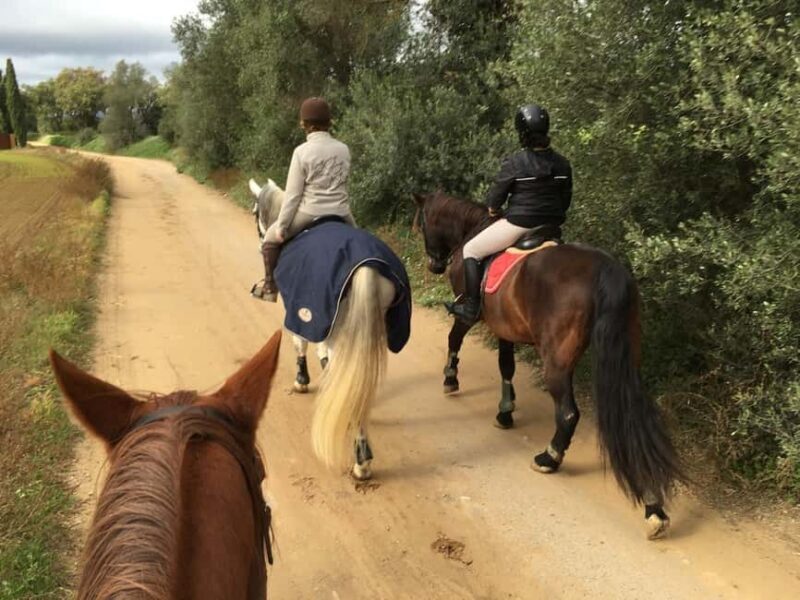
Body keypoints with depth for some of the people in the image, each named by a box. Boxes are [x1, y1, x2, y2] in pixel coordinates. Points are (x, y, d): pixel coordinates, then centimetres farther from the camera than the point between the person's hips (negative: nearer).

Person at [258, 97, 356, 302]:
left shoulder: (302, 151, -10)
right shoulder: (343, 149, 2)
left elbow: (293, 194, -9)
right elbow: (343, 181, 11)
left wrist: (281, 227, -2)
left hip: (310, 213, -4)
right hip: (341, 213, 4)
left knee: (271, 239, 19)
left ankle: (270, 288, 21)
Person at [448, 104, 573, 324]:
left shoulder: (514, 163, -14)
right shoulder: (563, 164, 2)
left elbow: (495, 198, -5)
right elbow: (565, 201, 10)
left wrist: (493, 208, 16)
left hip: (518, 225, -6)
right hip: (551, 227, 6)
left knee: (470, 250, 9)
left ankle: (471, 307, 4)